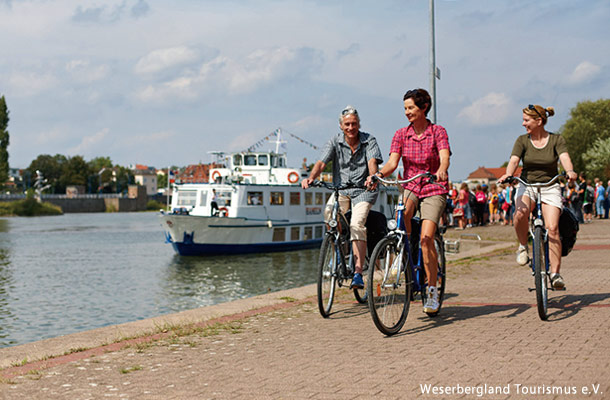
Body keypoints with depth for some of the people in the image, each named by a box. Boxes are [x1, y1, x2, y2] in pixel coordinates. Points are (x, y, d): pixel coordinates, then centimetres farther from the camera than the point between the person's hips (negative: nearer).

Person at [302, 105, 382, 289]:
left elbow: (372, 161, -21)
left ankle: (358, 273, -25)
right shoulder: (335, 142, -1)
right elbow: (321, 163, -12)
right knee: (329, 212, -26)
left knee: (356, 224, -25)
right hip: (341, 189, 3)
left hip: (363, 190, -3)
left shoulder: (369, 141, -4)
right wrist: (311, 177, -33)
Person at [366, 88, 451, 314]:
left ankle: (432, 290, -4)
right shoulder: (401, 134, 3)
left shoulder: (438, 132, -6)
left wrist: (441, 170, -44)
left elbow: (444, 158, -21)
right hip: (410, 187, 2)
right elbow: (392, 162, -8)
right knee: (402, 212, -34)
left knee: (426, 237, -18)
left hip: (434, 189, -2)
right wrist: (377, 175, -29)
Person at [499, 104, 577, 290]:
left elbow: (565, 158, -18)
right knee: (520, 213, -32)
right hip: (527, 185, 1)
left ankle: (555, 273, -11)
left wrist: (570, 171, -40)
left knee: (552, 228, -18)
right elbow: (514, 160, -13)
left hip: (550, 186, -1)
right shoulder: (522, 140, 1)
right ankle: (523, 246, -6)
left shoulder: (556, 140, -1)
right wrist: (508, 175, -35)